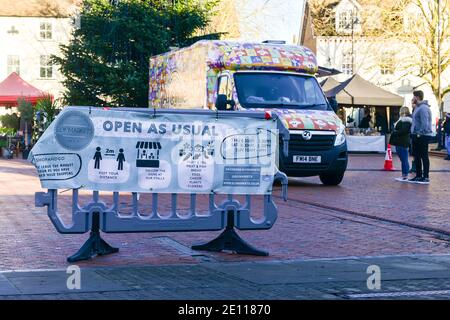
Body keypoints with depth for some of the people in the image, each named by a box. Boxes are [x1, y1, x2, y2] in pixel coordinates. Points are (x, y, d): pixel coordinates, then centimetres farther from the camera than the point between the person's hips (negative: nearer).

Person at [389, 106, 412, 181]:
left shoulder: (406, 120, -14)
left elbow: (403, 131, -22)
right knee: (403, 159, 12)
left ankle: (405, 176, -5)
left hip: (402, 142, -11)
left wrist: (395, 132, -12)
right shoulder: (403, 119, 20)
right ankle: (403, 175, 16)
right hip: (400, 142, 11)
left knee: (404, 159, -7)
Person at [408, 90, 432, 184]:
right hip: (416, 135, 10)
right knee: (417, 157, 14)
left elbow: (425, 123, -23)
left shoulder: (423, 108, -16)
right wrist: (414, 132, 13)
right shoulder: (418, 107, 16)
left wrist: (420, 133, -22)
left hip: (422, 136, -10)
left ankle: (426, 177, 1)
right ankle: (418, 176, 21)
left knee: (424, 157, -4)